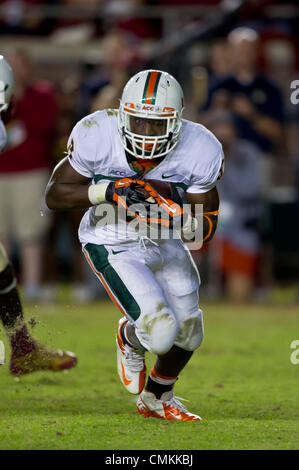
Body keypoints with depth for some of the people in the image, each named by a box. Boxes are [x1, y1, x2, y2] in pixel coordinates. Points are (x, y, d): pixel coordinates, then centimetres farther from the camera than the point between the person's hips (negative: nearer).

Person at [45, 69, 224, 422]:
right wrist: (106, 191, -33)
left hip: (166, 243, 4)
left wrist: (180, 219, -34)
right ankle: (130, 338, 21)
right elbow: (54, 195, -18)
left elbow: (206, 226, -11)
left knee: (187, 335, 13)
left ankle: (156, 399, 45)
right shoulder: (97, 137, -26)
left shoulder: (199, 151, -20)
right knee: (161, 332, -19)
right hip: (113, 246, -4)